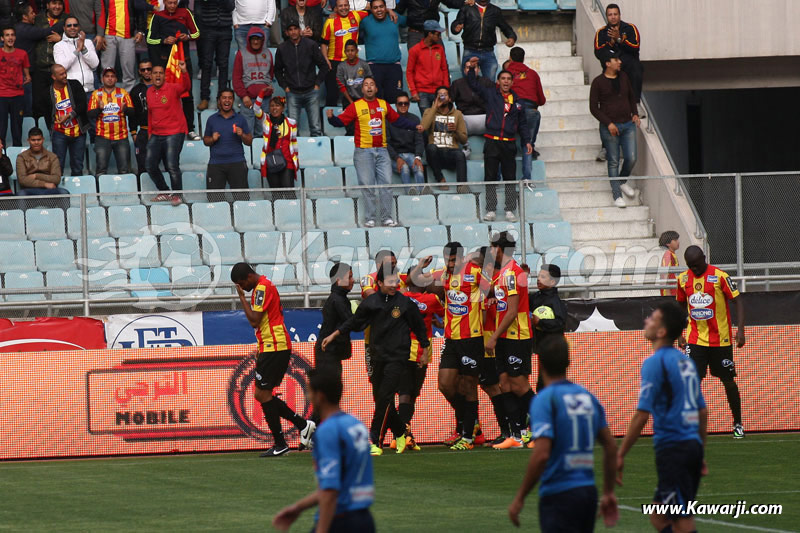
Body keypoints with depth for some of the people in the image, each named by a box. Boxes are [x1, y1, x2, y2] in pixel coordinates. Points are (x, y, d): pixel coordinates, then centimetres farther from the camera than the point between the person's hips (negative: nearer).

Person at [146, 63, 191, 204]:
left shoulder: (172, 89, -8)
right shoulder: (149, 92, 9)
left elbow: (186, 87, -29)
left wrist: (184, 71, -46)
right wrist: (150, 132, 18)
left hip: (174, 133, -7)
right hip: (156, 135, 7)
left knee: (172, 166, -12)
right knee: (150, 166, 7)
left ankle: (177, 195, 2)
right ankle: (164, 192, 22)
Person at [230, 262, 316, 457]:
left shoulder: (262, 288, -13)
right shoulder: (263, 286, 19)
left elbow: (254, 320, -21)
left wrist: (242, 297, -11)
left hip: (273, 347, -10)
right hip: (275, 346, 10)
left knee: (263, 394, -7)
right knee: (262, 395, 12)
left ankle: (280, 444, -5)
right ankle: (303, 424, 13)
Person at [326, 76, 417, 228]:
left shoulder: (383, 105, 12)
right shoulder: (355, 106, 0)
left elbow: (397, 120, 23)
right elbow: (341, 121, -5)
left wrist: (415, 126, 20)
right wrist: (331, 118, -24)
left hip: (381, 151, 3)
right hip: (363, 151, -3)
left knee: (386, 183, 0)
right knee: (367, 185, -3)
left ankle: (387, 217, 6)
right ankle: (370, 218, 2)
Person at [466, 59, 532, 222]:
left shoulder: (516, 100, 12)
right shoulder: (490, 95, 7)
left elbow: (522, 123, 17)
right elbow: (474, 85, 0)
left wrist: (527, 140, 10)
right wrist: (472, 69, -13)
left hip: (509, 144, 1)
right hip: (492, 142, -1)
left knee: (510, 178, 2)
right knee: (490, 178, 0)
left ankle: (510, 211, 6)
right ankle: (490, 210, 3)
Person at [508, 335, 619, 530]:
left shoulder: (545, 400, -11)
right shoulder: (588, 397, 10)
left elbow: (541, 454, -20)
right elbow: (611, 446, 14)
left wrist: (519, 498, -12)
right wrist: (609, 492, 22)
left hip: (559, 495, -7)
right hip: (589, 491, 7)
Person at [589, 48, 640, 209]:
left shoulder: (623, 78, 8)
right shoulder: (598, 82, -7)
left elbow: (631, 97, 23)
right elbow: (593, 107, -6)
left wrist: (635, 114, 8)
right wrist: (608, 123, -14)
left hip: (628, 124, 4)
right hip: (610, 127, -4)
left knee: (631, 158, 0)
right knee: (614, 162, 0)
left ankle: (623, 182, 29)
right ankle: (617, 195, 8)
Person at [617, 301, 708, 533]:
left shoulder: (655, 362, -11)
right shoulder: (686, 361, 15)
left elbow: (642, 414, -15)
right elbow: (702, 411, 20)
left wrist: (620, 455, -11)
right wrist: (700, 454, 26)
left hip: (672, 450, -8)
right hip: (692, 445, 8)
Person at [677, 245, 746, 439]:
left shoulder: (720, 277, -10)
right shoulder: (683, 279, 3)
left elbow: (738, 301, -7)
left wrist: (740, 330, -15)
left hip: (720, 339, -2)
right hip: (695, 339, 2)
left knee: (728, 381, 6)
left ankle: (738, 424, 20)